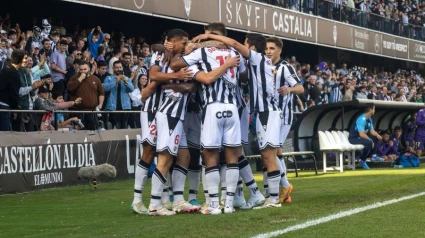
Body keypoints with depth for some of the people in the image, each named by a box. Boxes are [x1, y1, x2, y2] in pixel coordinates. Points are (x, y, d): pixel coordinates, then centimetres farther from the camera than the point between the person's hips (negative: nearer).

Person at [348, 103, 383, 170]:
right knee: (369, 143, -31)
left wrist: (377, 135, -11)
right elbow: (362, 134, -30)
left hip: (361, 137, 10)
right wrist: (371, 141, -24)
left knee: (375, 138, 8)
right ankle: (363, 161, -18)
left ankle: (373, 155, 3)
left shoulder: (369, 119, 6)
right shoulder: (361, 119, -24)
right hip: (354, 138, -10)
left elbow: (372, 131, 10)